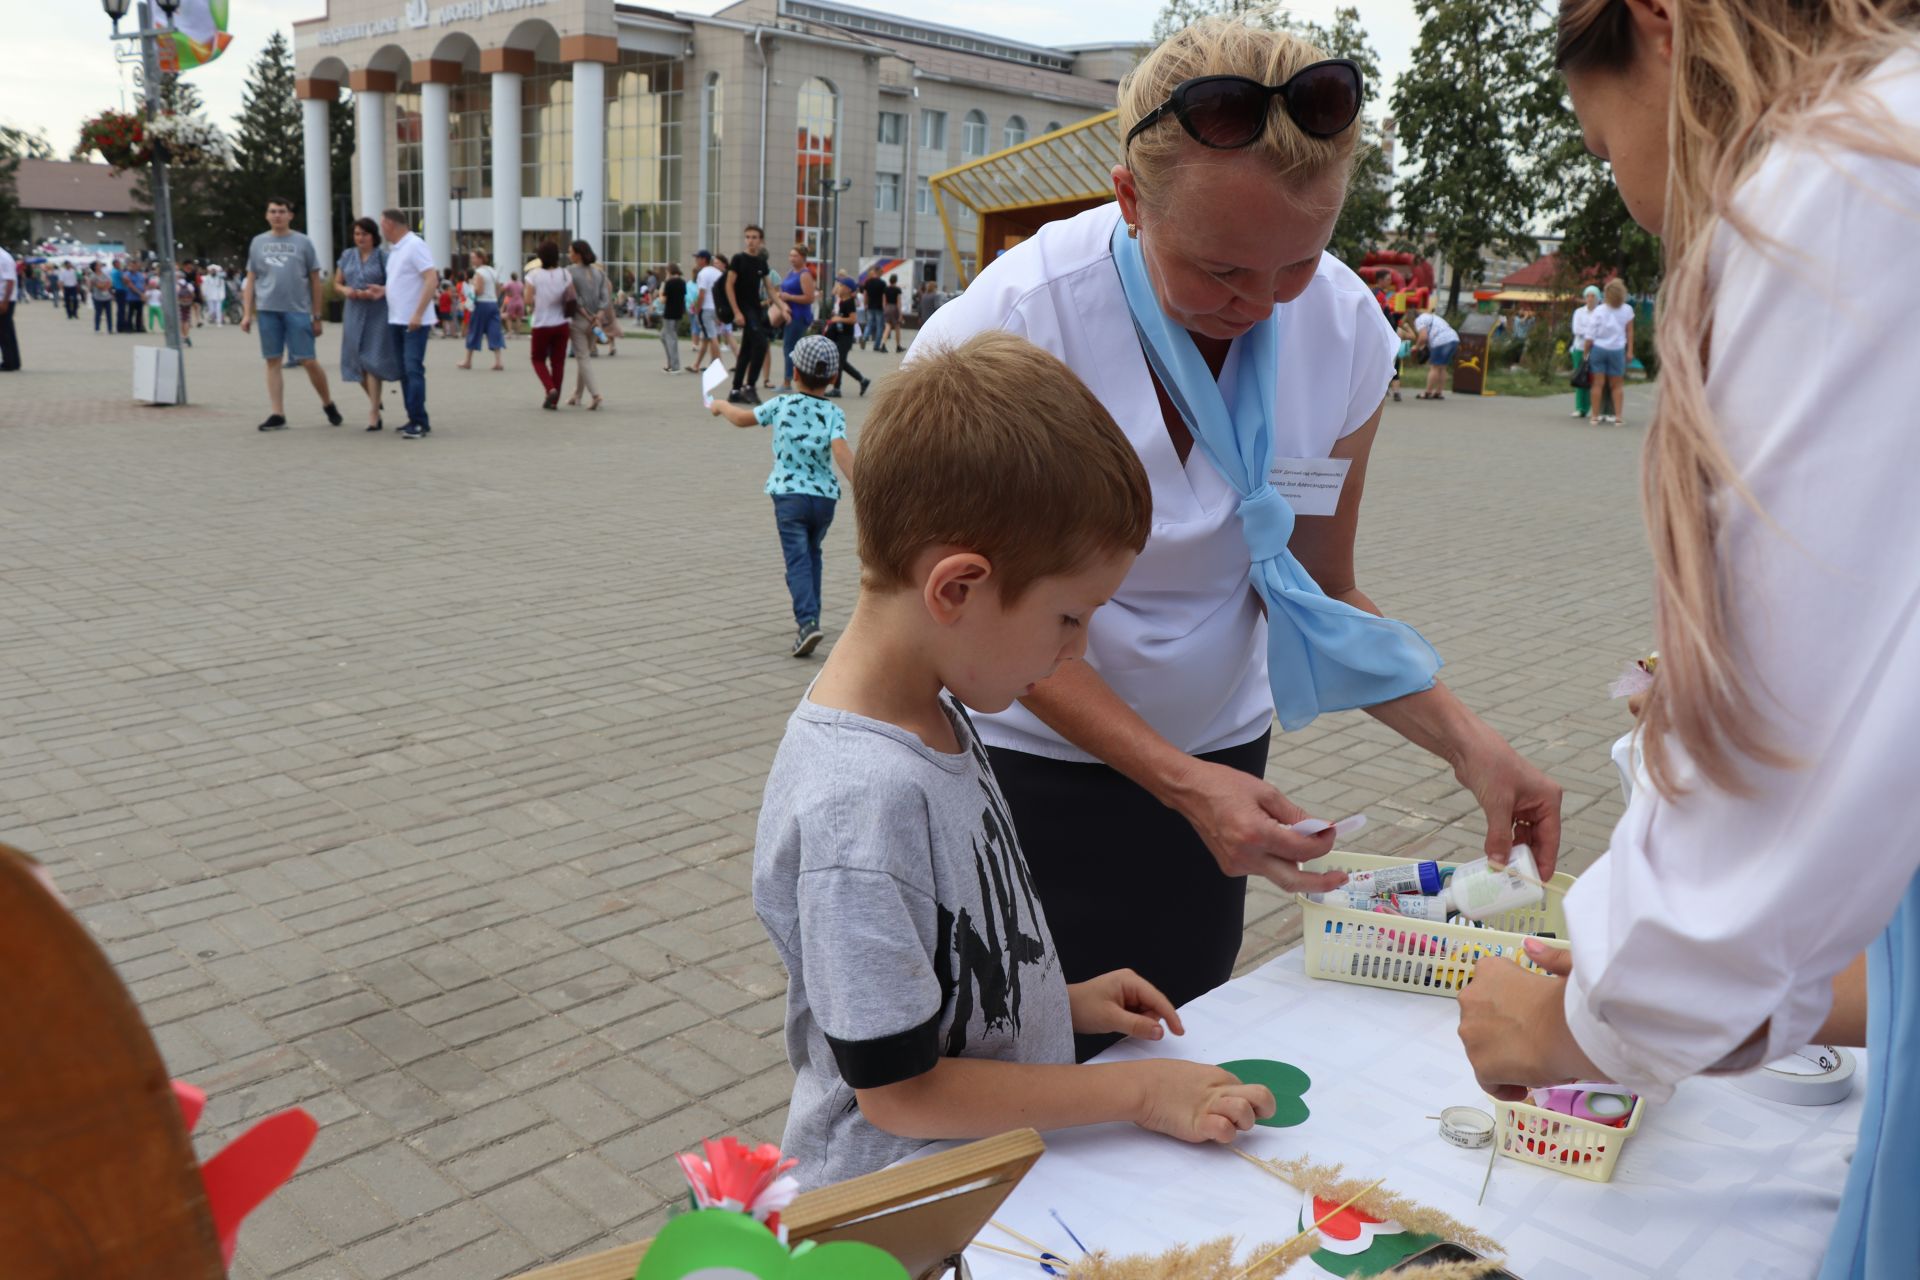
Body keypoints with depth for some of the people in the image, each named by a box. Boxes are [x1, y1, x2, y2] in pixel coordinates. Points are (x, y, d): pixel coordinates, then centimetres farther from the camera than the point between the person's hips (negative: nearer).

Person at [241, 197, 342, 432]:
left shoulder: (302, 243, 6)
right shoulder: (258, 242, 12)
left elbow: (315, 281, 6)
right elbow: (250, 280, 14)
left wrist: (318, 316, 2)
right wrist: (247, 314, 7)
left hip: (297, 310, -2)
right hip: (267, 309, 3)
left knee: (308, 361, -5)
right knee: (273, 362, 3)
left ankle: (328, 404, 15)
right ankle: (277, 415, 7)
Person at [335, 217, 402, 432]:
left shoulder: (383, 256, -2)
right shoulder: (347, 256, 12)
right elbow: (337, 283, 16)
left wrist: (380, 291, -22)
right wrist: (345, 290, -6)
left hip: (377, 314, -5)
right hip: (354, 313, 5)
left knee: (372, 361, -10)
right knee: (356, 361, 6)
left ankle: (373, 414, -8)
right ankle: (374, 401, 28)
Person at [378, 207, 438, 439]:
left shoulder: (415, 246, -11)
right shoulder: (394, 249, 16)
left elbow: (432, 280, -19)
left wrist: (418, 314, -24)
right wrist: (384, 290, 6)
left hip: (415, 322, -9)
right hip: (396, 320, 9)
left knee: (413, 370, -12)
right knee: (405, 371, 10)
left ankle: (420, 423, -12)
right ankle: (414, 420, 15)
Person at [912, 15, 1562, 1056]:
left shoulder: (1345, 330, -11)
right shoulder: (1018, 321, -23)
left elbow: (1321, 588, -2)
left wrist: (1469, 745, -16)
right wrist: (1179, 779, -26)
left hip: (1214, 757, 4)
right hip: (1030, 758, -3)